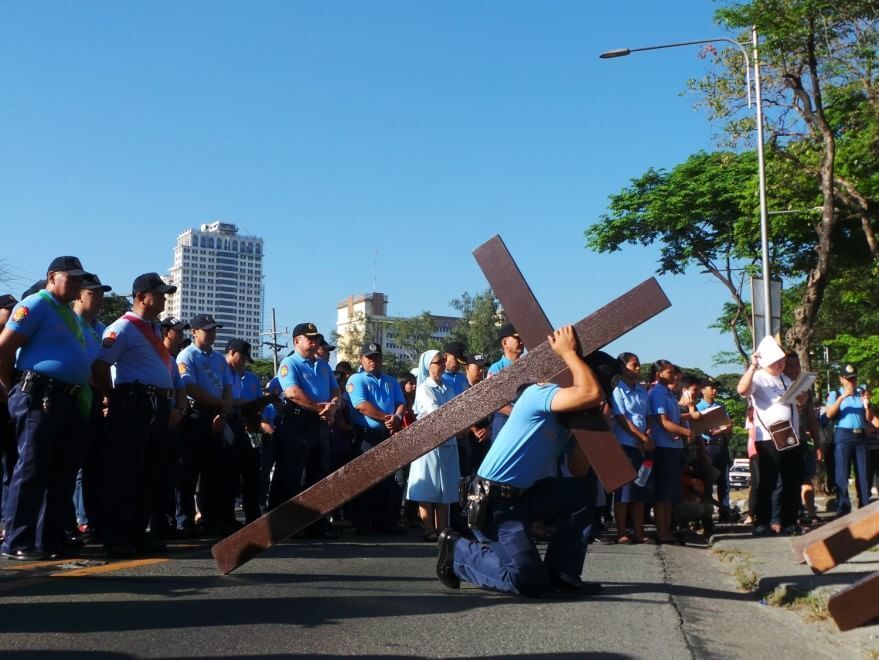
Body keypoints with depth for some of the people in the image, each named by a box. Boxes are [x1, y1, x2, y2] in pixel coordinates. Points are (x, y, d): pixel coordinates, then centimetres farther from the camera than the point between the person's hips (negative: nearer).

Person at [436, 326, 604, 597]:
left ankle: (561, 571, 9)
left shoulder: (566, 417, 12)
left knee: (585, 489, 3)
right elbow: (592, 394, -33)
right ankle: (457, 550, 8)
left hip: (523, 495, 9)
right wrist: (569, 352, -20)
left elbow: (578, 472, 6)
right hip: (493, 500, -9)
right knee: (529, 582, -14)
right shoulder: (540, 393, -16)